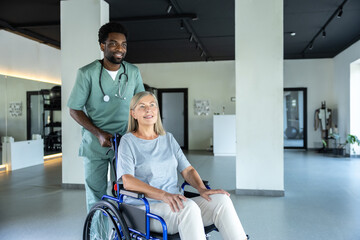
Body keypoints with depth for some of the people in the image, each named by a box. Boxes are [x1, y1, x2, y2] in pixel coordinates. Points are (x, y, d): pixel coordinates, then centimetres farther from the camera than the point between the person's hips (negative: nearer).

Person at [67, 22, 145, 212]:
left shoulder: (134, 72, 2)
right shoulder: (87, 73, -7)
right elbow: (74, 110, -4)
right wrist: (99, 133, -15)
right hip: (95, 145, -1)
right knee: (96, 196, 8)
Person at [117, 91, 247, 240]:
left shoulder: (168, 139, 17)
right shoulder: (128, 141, 1)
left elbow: (187, 169, 13)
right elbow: (127, 181, -13)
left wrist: (202, 188, -9)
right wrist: (163, 195, -28)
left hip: (174, 204, 5)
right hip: (144, 208, -5)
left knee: (221, 199, -20)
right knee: (188, 207, -35)